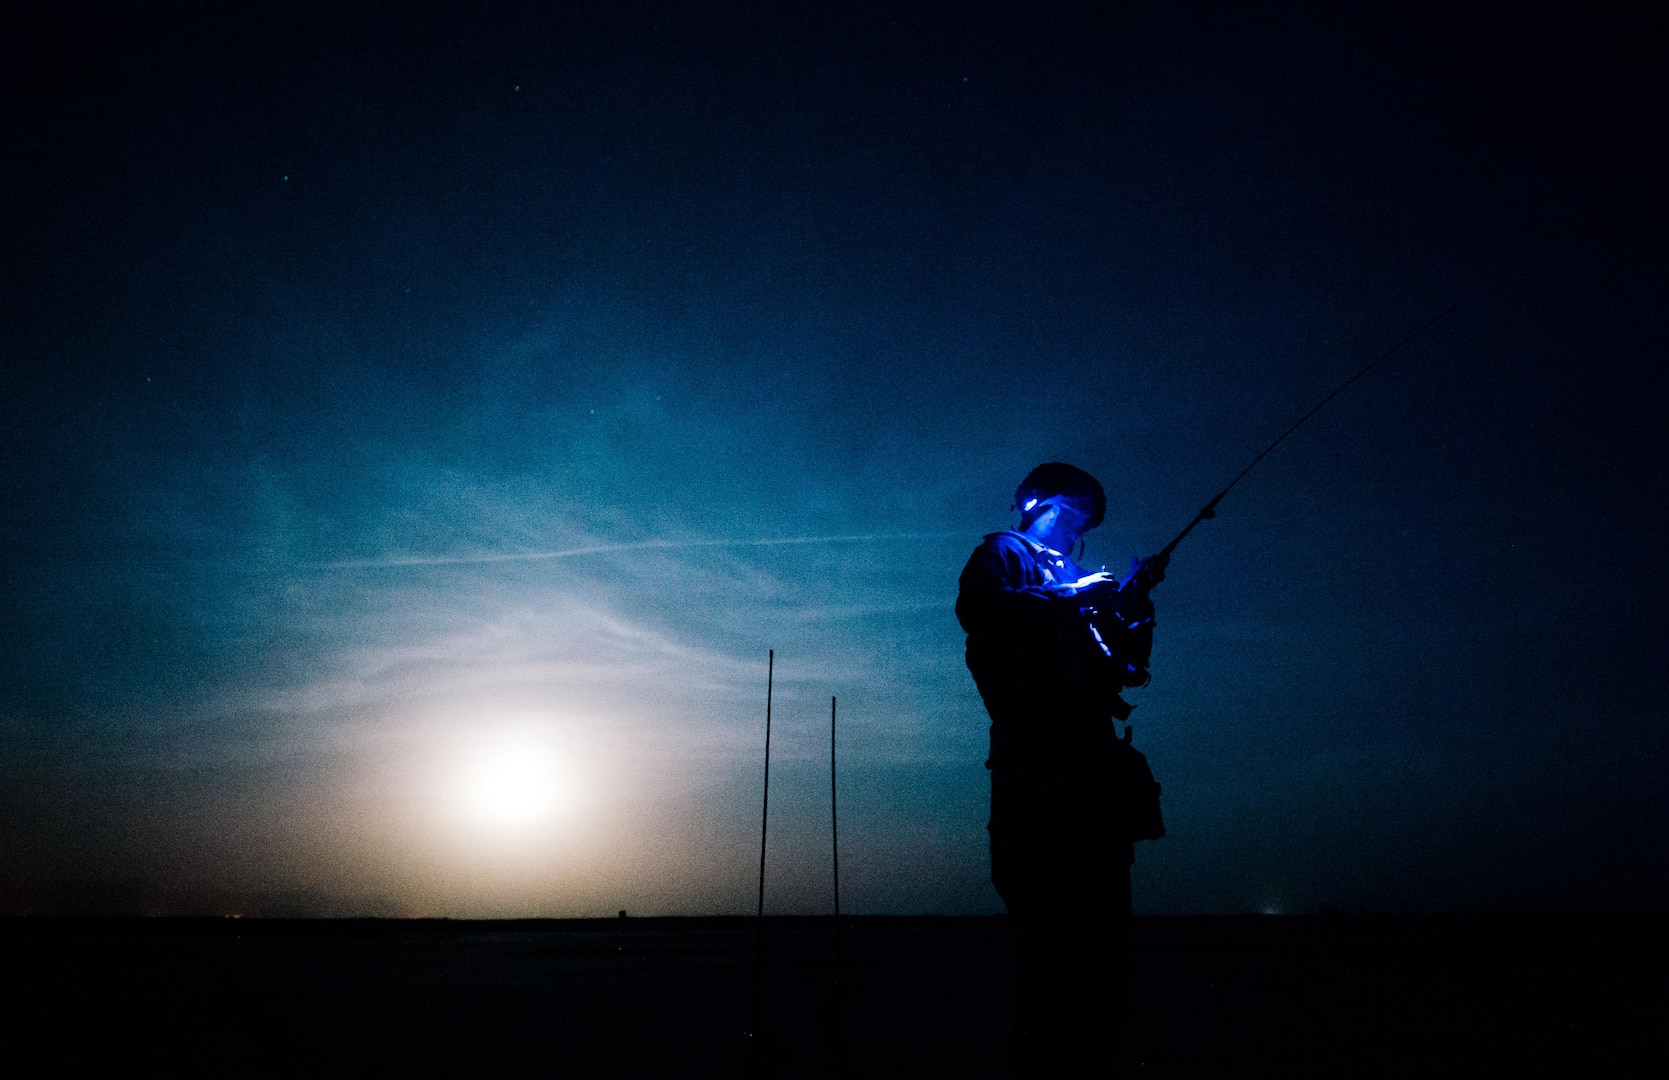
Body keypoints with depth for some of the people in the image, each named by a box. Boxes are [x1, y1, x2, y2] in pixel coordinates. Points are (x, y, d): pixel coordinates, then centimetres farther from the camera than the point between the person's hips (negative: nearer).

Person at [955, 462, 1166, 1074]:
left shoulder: (1077, 580, 29)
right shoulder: (1003, 554, 9)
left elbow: (1129, 666, 23)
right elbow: (979, 608, -14)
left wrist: (1133, 602, 8)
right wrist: (1072, 598, -9)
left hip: (1094, 758, 8)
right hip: (1038, 758, -8)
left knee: (1107, 921, 7)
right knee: (1059, 917, -11)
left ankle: (1094, 1052, 14)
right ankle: (1042, 1057, -5)